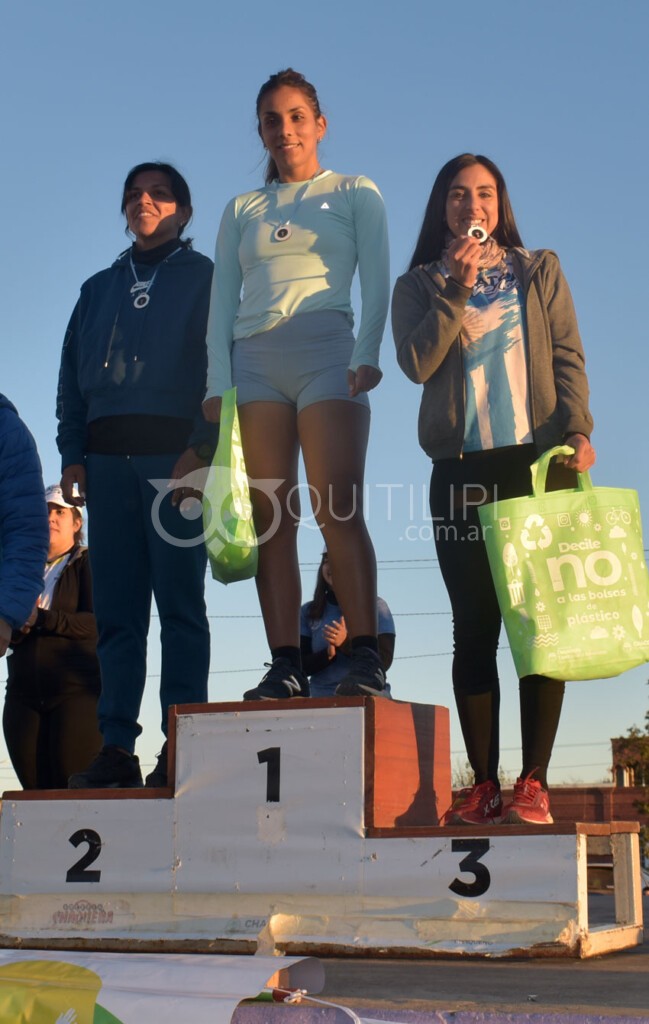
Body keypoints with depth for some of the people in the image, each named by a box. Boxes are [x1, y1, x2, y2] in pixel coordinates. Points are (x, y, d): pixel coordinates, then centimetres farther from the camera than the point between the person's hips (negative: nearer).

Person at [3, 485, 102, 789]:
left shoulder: (88, 564, 5)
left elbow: (96, 623, -9)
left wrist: (40, 618, -16)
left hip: (77, 691, -5)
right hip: (23, 694, 5)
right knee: (34, 791, 1)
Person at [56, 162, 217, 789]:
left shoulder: (203, 279, 10)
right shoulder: (99, 288, 24)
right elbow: (71, 377, 19)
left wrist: (198, 449, -14)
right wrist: (72, 454, 5)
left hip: (172, 454, -5)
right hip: (106, 459, 5)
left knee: (179, 604, -6)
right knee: (115, 608, 1)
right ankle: (116, 748, 2)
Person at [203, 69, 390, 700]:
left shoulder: (356, 193, 15)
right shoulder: (241, 210, 22)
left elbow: (376, 284, 5)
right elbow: (222, 301, 15)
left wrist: (367, 355, -12)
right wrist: (217, 382, 1)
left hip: (325, 351, -3)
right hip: (254, 360, 3)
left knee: (338, 510, -15)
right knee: (271, 518, -4)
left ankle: (365, 660, -18)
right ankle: (285, 667, -6)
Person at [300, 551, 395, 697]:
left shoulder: (376, 607, 6)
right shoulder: (308, 612, 11)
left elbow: (384, 661, -4)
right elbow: (302, 665, 6)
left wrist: (346, 643, -18)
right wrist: (327, 655, -14)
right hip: (322, 699, 2)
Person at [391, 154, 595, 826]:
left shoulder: (540, 271, 16)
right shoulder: (419, 286, 14)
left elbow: (568, 357, 6)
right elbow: (417, 363, -2)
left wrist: (577, 431, -9)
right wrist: (456, 290, -7)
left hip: (538, 461, 0)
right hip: (462, 470, 1)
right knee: (474, 627, -2)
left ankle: (534, 784, -5)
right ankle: (483, 786, 2)